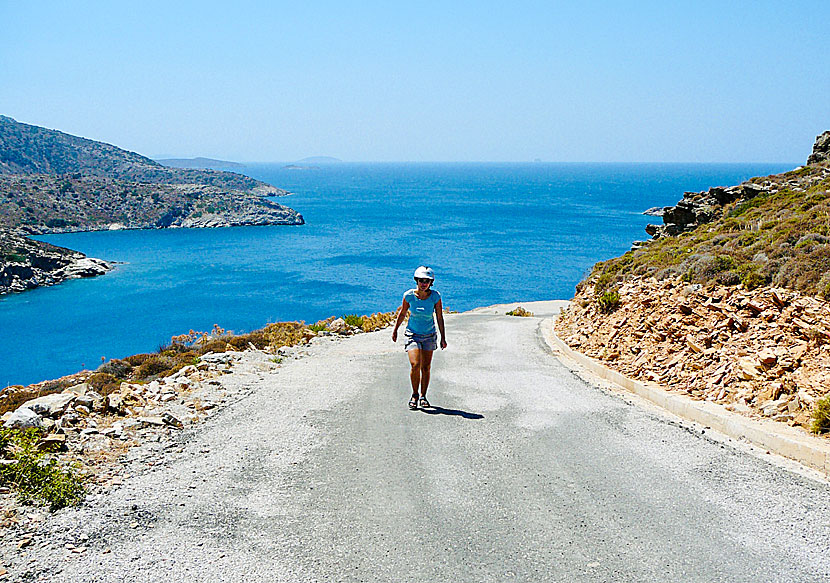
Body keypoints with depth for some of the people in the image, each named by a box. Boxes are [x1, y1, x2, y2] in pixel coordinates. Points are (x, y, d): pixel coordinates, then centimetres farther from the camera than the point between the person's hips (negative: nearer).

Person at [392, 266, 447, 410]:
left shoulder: (435, 296, -14)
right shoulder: (409, 295, -14)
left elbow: (439, 317, -4)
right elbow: (402, 313, 3)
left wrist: (443, 338, -2)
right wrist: (395, 330, 13)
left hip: (429, 336, 1)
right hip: (412, 334, -1)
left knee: (426, 368, 7)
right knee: (415, 365, -17)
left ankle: (423, 396, 25)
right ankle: (414, 395, 4)